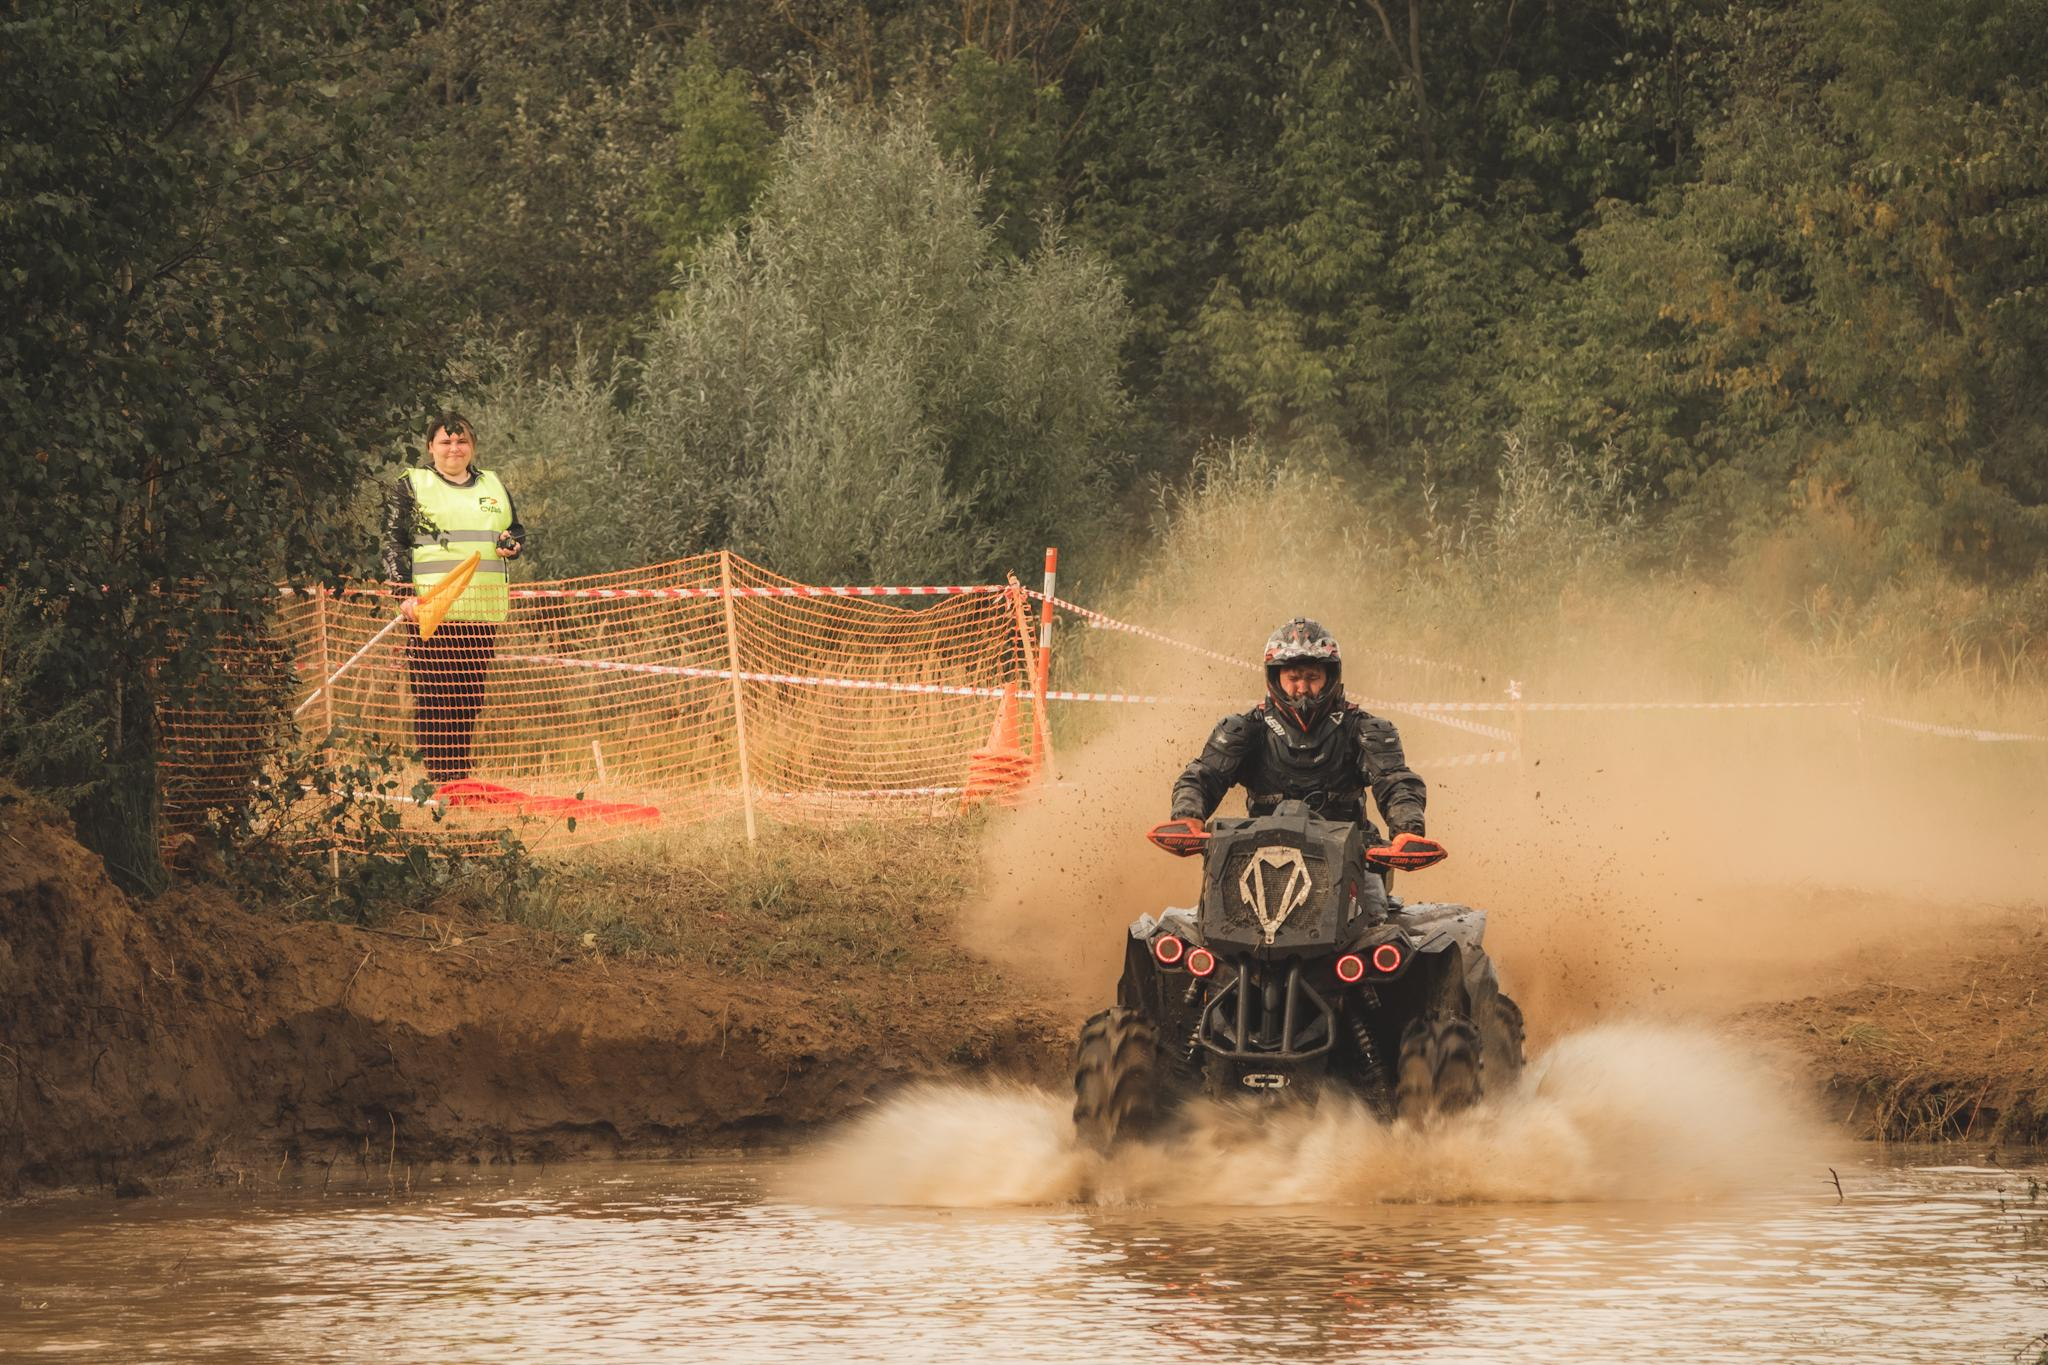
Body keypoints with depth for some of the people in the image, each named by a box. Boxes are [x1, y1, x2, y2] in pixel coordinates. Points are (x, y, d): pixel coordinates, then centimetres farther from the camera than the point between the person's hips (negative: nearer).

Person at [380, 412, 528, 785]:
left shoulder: (494, 486, 19)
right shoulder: (410, 485, 5)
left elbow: (517, 530, 28)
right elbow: (393, 542, -2)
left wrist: (512, 543, 3)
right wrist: (404, 593, -15)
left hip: (483, 611, 5)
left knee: (470, 698, 4)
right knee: (432, 697, -8)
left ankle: (460, 776, 9)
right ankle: (437, 778, -8)